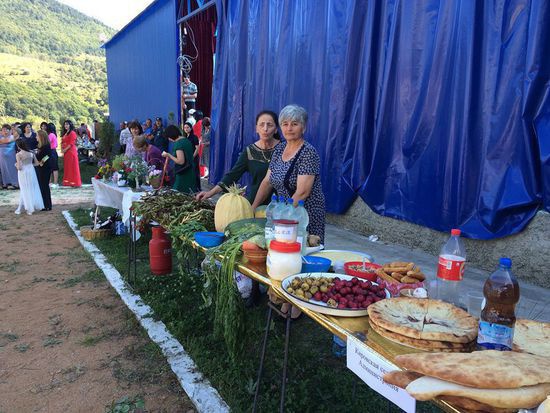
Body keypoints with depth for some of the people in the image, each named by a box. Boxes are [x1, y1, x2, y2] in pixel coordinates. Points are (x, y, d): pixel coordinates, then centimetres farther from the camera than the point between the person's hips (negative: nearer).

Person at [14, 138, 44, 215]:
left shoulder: (18, 155, -15)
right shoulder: (31, 153, -2)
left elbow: (19, 167, -17)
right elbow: (37, 163, 3)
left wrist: (16, 165, 4)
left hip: (23, 173, -3)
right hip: (31, 171, 4)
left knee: (25, 191, 10)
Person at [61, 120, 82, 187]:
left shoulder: (72, 133, -7)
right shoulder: (64, 133, 19)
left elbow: (71, 144, -14)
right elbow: (62, 142, 18)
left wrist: (65, 149, -14)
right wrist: (62, 149, 2)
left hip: (71, 152, -8)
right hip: (66, 153, 8)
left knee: (72, 167, -7)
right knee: (67, 167, 9)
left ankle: (75, 182, -4)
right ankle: (68, 182, 13)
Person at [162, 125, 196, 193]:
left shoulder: (178, 144, -17)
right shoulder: (186, 140, 9)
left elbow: (181, 161, -22)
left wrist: (168, 155, -13)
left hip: (183, 174, -9)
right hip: (190, 172, 9)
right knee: (191, 195, 10)